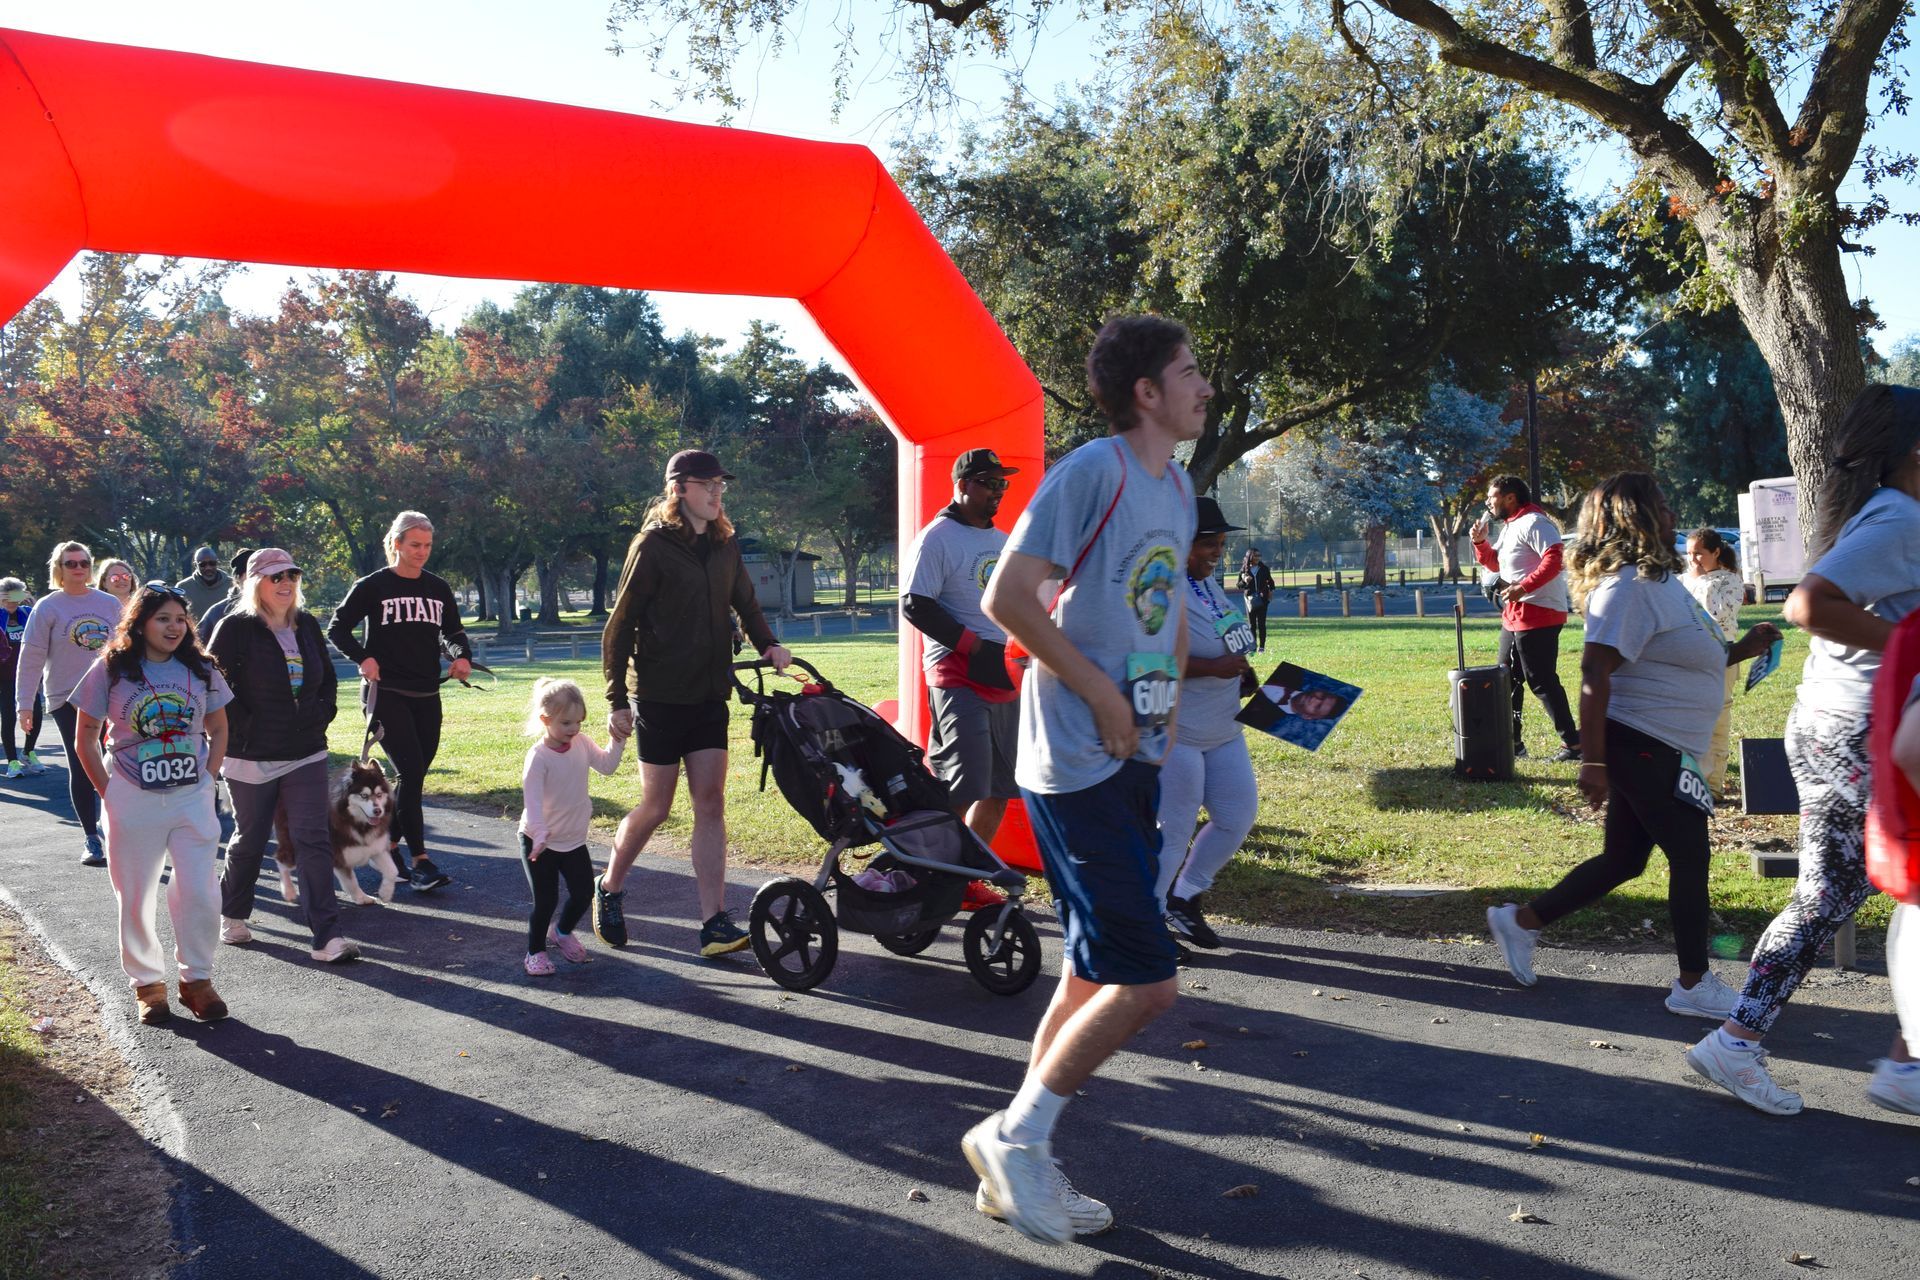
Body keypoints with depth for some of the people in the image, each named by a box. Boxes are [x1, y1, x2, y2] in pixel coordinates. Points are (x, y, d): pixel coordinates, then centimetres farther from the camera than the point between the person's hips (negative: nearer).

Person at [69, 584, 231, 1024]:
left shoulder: (200, 669, 3)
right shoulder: (110, 670, -3)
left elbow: (218, 731, 13)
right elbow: (85, 742, 3)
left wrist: (206, 780, 3)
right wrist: (109, 793, -2)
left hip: (192, 799, 1)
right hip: (132, 802, -1)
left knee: (200, 894, -2)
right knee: (136, 898, 7)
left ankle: (197, 979, 14)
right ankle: (147, 983, 22)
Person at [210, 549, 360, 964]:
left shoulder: (307, 625, 8)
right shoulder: (235, 628, -8)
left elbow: (328, 678, 19)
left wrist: (322, 716, 6)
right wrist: (244, 730, -13)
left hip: (306, 755, 4)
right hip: (252, 758, -3)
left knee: (314, 840, -5)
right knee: (250, 840, 12)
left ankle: (327, 937, -9)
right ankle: (232, 916, 38)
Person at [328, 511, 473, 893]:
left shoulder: (438, 587, 10)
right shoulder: (373, 586, -2)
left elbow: (454, 630, 21)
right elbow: (338, 628, 2)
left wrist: (463, 655, 1)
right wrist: (363, 658, -13)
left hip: (427, 696, 5)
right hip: (388, 693, -5)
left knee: (414, 776, 8)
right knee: (411, 772, -14)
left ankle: (387, 847, 24)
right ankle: (420, 861, -11)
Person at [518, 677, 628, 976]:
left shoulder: (582, 744, -3)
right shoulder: (538, 757, -22)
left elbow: (607, 766, 4)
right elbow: (532, 797, -29)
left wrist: (619, 739, -8)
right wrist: (539, 833, -41)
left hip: (574, 839, 6)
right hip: (540, 843, -6)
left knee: (584, 894, 10)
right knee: (546, 900, -1)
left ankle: (562, 932, 38)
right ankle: (535, 951, 21)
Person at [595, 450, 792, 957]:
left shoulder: (724, 543, 9)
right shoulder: (654, 545, -9)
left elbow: (744, 602, 21)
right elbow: (621, 624, -9)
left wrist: (768, 644, 1)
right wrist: (618, 700, -12)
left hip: (710, 695, 5)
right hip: (660, 696, -5)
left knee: (710, 804, 0)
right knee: (656, 807, 3)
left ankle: (714, 923, 1)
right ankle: (609, 889, 28)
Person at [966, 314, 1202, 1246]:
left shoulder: (1177, 486, 13)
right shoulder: (1095, 470, -14)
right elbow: (1007, 597, -19)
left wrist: (1168, 695, 11)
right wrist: (1103, 695, -17)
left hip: (1137, 759, 9)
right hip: (1078, 765, -9)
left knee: (1094, 976, 13)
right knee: (1145, 981, -9)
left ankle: (1022, 1168, 25)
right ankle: (1013, 1137, 10)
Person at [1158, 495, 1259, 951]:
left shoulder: (1208, 584, 12)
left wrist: (1241, 675, 7)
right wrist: (1212, 667, -28)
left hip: (1222, 730, 10)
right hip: (1174, 733, -10)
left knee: (1239, 816, 13)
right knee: (1173, 830, -2)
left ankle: (1184, 898, 30)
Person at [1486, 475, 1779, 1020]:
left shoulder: (1657, 579, 14)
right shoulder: (1628, 586, -18)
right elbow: (1594, 676, -24)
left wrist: (1741, 649, 16)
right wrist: (1592, 762, -26)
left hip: (1660, 750, 10)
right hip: (1641, 746, -10)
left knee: (1622, 859, 15)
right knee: (1690, 858, 0)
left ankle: (1522, 921, 23)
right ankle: (1695, 984, 14)